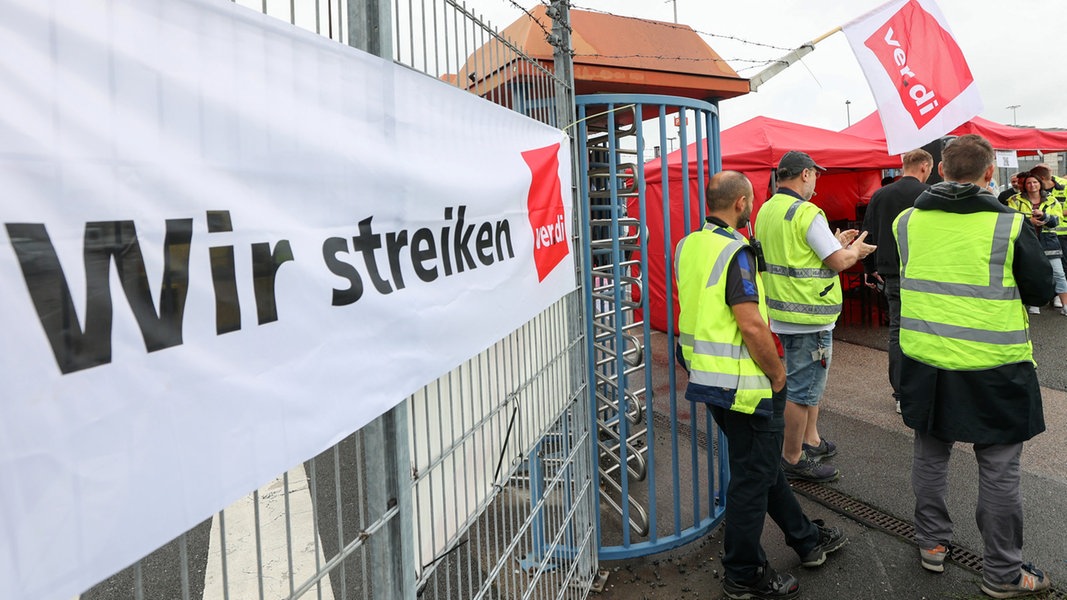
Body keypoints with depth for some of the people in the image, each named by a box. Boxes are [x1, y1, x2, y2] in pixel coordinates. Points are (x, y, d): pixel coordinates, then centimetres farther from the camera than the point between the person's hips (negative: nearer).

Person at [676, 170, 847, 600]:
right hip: (742, 384, -9)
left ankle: (807, 539, 41)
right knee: (752, 477, 6)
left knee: (762, 463, 22)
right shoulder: (735, 251, -20)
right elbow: (751, 325, -25)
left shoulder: (687, 246, 6)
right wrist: (777, 372, -11)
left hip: (705, 374, 9)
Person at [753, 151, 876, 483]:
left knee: (807, 379, 23)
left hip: (782, 312, 9)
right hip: (809, 315, -9)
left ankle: (811, 440, 35)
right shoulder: (807, 213, -18)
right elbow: (837, 262, -16)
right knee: (803, 388, 0)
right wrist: (855, 250, 5)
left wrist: (835, 241, 17)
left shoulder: (766, 211, 9)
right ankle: (792, 459, 10)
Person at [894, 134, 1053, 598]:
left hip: (924, 361, 3)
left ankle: (932, 544, 32)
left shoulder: (907, 221, -3)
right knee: (999, 470, 9)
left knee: (930, 454, 19)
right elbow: (1041, 290, -2)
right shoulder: (1009, 225, -12)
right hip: (992, 366, -3)